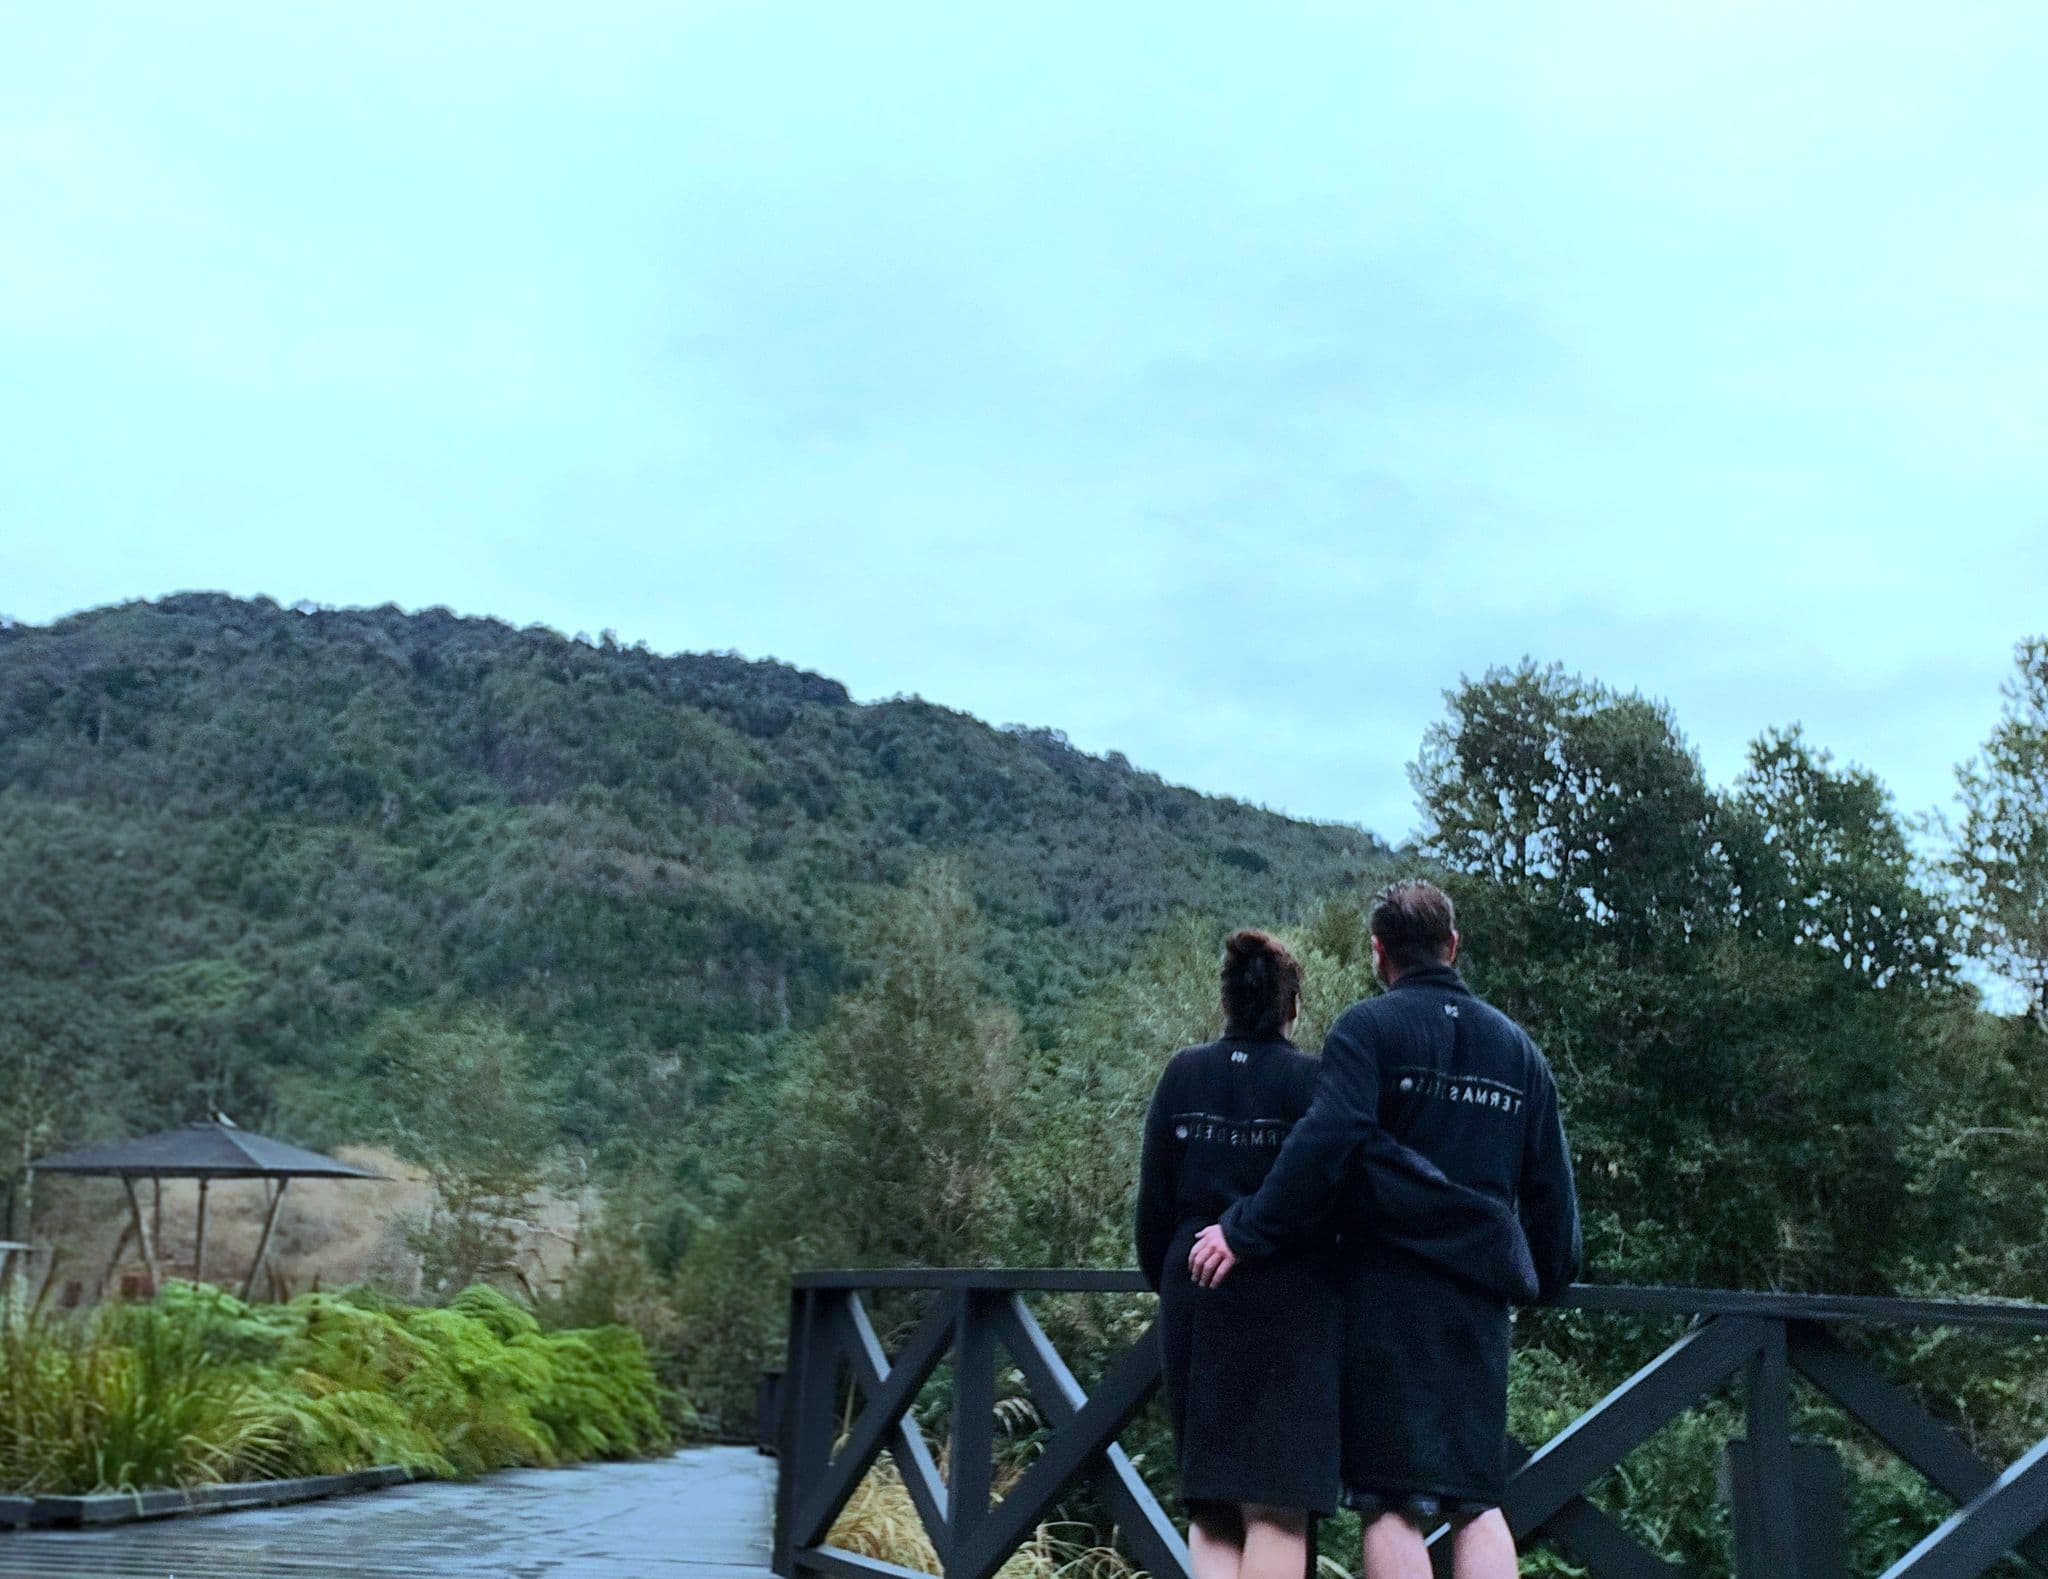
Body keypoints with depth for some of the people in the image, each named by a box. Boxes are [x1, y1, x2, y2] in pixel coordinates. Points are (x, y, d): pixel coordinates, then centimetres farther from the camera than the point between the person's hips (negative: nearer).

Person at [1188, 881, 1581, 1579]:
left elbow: (1323, 1147, -19)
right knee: (1478, 1501, 10)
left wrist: (1245, 1234, -16)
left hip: (1387, 1291, -5)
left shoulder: (1369, 1027, -4)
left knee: (1393, 1502, -3)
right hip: (1480, 1296, 5)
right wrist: (1549, 1278, 28)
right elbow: (1551, 1185, 16)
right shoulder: (1516, 1045, 15)